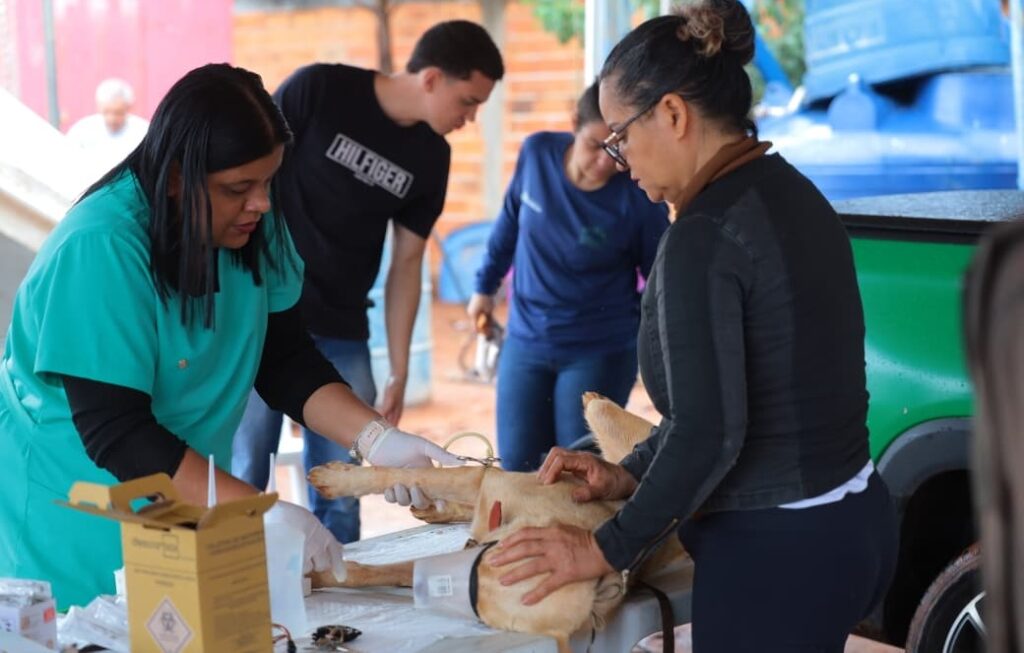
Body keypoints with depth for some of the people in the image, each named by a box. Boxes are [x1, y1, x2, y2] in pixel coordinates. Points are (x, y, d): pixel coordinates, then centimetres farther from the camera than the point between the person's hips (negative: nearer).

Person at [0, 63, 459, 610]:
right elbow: (115, 432, -27)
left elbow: (284, 361, 1)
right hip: (78, 531, -6)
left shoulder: (252, 225, -6)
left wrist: (376, 438, -15)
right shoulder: (100, 250, -25)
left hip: (190, 513, 6)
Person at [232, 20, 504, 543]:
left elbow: (406, 264, 9)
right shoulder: (317, 90, -11)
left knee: (339, 494, 5)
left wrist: (399, 374, 7)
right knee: (240, 482, -3)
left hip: (342, 338, 5)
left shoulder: (431, 157, 5)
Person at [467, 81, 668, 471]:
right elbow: (510, 220, 9)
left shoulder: (638, 198, -19)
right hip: (525, 342, 4)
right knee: (517, 469, 8)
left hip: (601, 351, -4)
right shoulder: (537, 152, -10)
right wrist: (486, 285, 19)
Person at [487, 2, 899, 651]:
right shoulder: (792, 193, 9)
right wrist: (630, 475, 12)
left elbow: (708, 432, -22)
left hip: (776, 554, -9)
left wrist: (609, 548, -11)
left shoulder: (705, 232, -19)